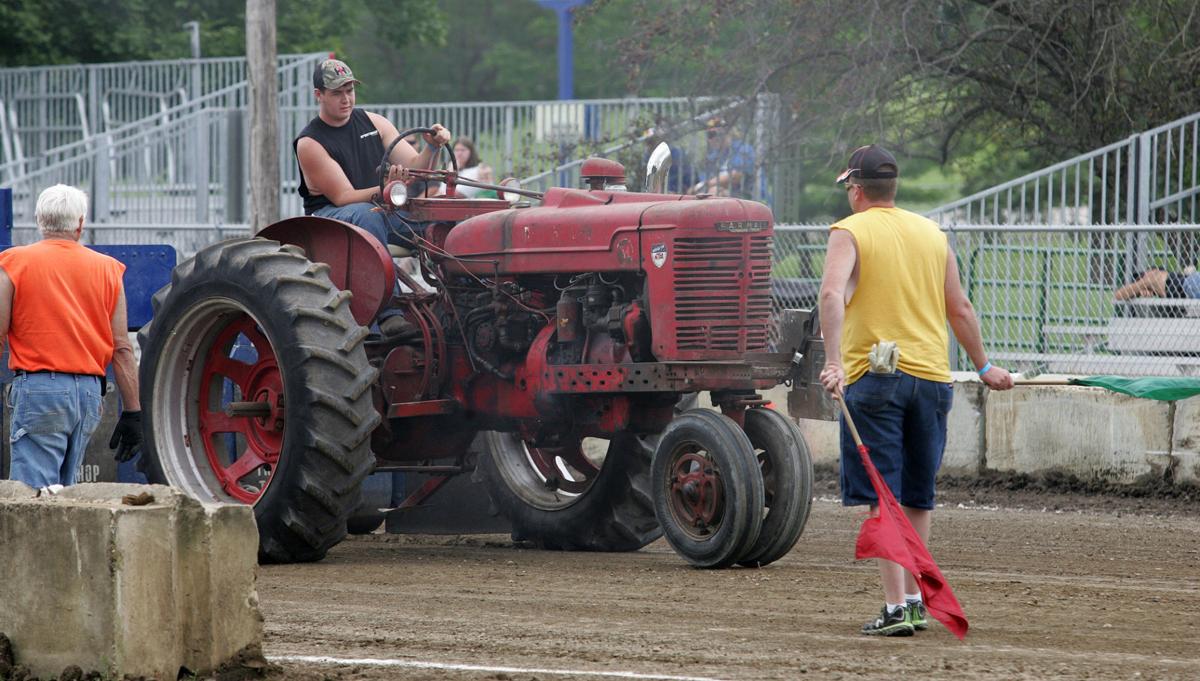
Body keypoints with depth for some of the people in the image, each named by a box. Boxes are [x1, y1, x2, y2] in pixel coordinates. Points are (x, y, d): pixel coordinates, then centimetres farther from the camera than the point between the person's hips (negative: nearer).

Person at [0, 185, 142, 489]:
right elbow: (122, 349, 6)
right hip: (90, 392, 5)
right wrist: (132, 412, 7)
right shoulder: (106, 268, 9)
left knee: (33, 493, -8)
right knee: (64, 486, 15)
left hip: (39, 387, -5)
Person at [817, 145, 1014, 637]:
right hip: (932, 376, 5)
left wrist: (833, 361, -25)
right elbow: (960, 309, 18)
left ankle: (896, 608, -11)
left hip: (874, 375, -5)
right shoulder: (932, 234, 13)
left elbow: (832, 293, -20)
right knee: (918, 498, 15)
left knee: (883, 498, -4)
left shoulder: (849, 233, -2)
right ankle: (914, 600, 20)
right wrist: (983, 366, 29)